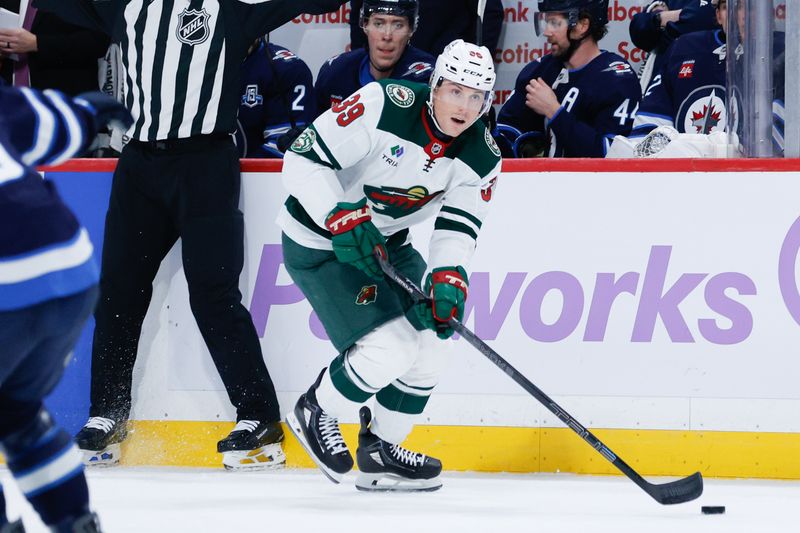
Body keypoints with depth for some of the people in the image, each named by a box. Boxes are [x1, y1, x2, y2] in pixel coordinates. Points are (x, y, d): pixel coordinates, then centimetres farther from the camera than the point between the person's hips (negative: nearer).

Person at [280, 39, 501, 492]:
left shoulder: (483, 157, -9)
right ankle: (315, 413, 7)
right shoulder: (384, 106, -27)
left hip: (386, 242, 7)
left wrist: (449, 281, -29)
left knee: (429, 347, 5)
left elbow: (458, 228, -10)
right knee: (388, 348, -19)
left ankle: (380, 451, 25)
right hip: (317, 241, -7)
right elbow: (303, 160, -25)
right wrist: (343, 220, -34)